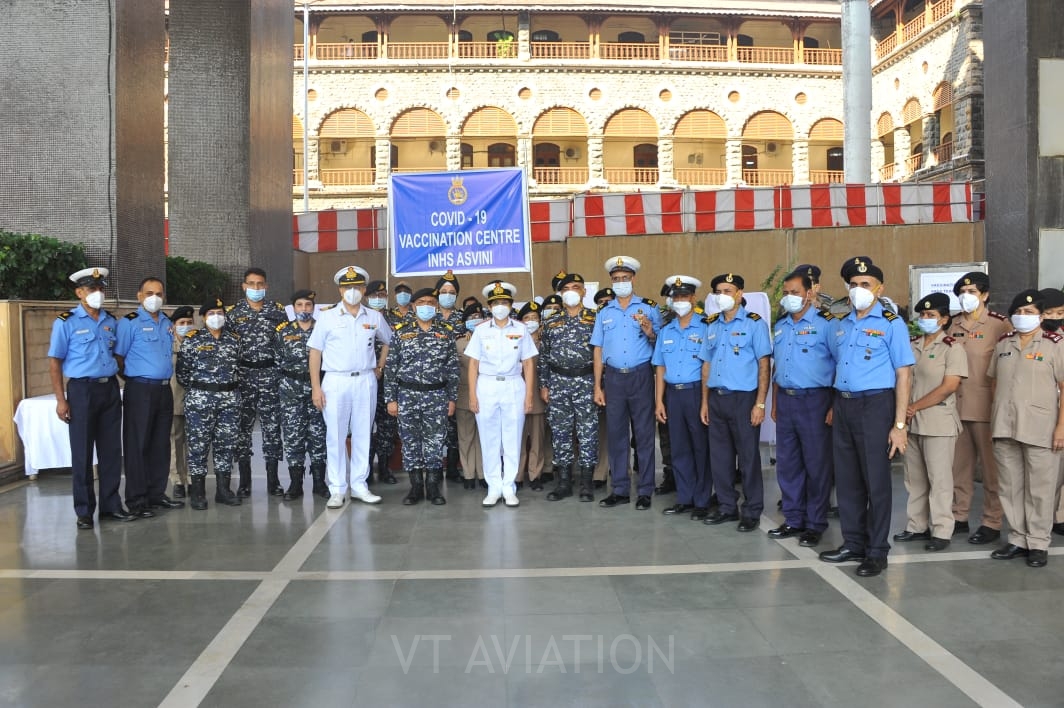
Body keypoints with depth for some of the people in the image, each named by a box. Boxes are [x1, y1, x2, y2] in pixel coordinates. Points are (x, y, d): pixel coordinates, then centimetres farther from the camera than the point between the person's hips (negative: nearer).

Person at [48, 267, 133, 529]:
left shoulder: (111, 322, 11)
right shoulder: (66, 322, -3)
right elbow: (54, 362, -4)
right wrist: (61, 400, -10)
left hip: (110, 390, 4)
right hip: (82, 390, -4)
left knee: (111, 450, 8)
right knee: (82, 453, 3)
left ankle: (111, 505, 19)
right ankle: (84, 511, 13)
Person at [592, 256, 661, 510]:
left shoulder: (649, 307, 1)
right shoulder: (604, 312, 11)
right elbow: (598, 349, 11)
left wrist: (650, 333, -21)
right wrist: (598, 386, 6)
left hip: (641, 376, -3)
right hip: (613, 377, 3)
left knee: (644, 434, 1)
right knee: (615, 434, 8)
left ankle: (645, 491, 11)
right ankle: (620, 489, 18)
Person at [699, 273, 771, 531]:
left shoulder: (754, 323, -4)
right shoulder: (712, 325, 13)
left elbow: (764, 364, -7)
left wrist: (760, 403, -13)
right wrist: (705, 401, 11)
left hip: (743, 398, -5)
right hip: (716, 398, 5)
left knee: (748, 457, 2)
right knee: (719, 456, 10)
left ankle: (752, 512, 13)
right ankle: (727, 507, 23)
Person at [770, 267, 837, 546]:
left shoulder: (826, 324, -8)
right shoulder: (780, 326, 13)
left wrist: (835, 406, -15)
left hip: (814, 400, -6)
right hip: (785, 400, 7)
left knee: (816, 464, 2)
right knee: (787, 463, 11)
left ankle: (815, 524, 13)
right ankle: (793, 519, 23)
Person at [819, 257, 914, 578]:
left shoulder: (891, 324, -5)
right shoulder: (841, 325, 13)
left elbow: (904, 375, -7)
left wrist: (899, 424, -12)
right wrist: (834, 406, 11)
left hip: (874, 405, -6)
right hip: (843, 406, 6)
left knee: (876, 480, 1)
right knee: (847, 479, 11)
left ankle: (877, 551, 13)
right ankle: (853, 543, 24)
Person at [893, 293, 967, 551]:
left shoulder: (952, 348, -6)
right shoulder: (911, 345, 11)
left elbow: (949, 386, -13)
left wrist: (915, 407, -13)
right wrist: (903, 408, -3)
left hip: (938, 422, -6)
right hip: (911, 422, 6)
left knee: (939, 478, -1)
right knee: (914, 477, 11)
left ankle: (941, 531, 7)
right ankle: (917, 526, 21)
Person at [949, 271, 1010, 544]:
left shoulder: (999, 325, -6)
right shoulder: (953, 325, 10)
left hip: (985, 406, -5)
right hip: (956, 404, 5)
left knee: (990, 467, 2)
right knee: (959, 464, 12)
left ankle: (992, 523, 11)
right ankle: (959, 517, 22)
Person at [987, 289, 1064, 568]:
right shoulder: (1003, 344, 11)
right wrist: (994, 419, 11)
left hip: (1039, 429, -4)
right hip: (1004, 428, 5)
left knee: (1040, 489, 2)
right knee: (1010, 487, 10)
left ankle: (1038, 544, 13)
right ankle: (1017, 540, 21)